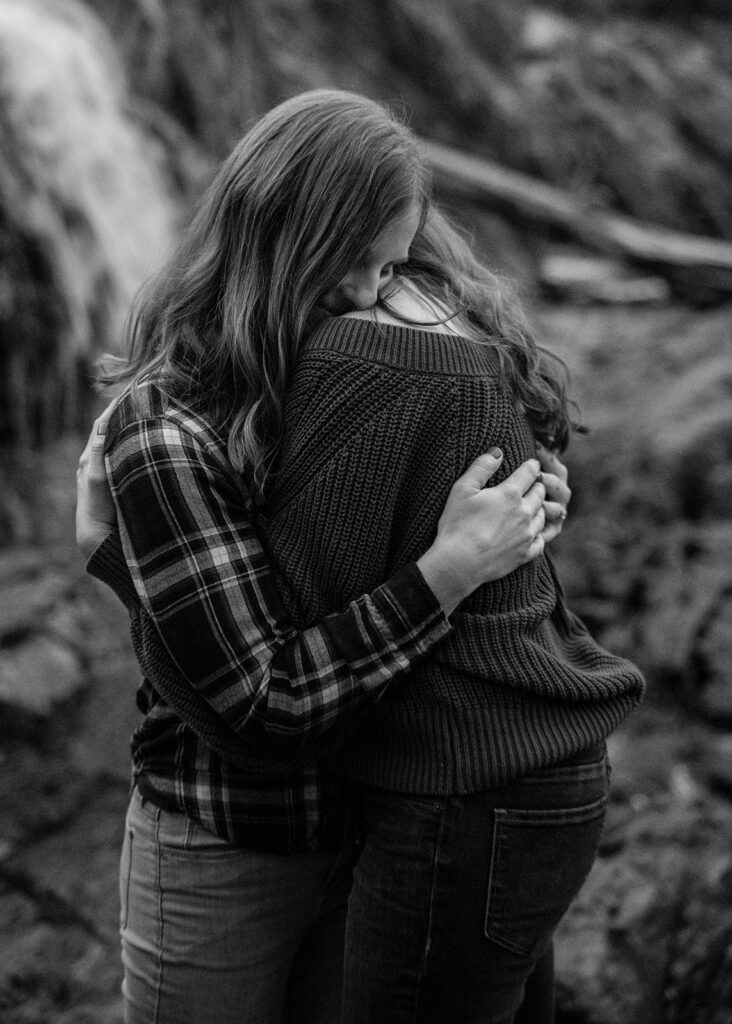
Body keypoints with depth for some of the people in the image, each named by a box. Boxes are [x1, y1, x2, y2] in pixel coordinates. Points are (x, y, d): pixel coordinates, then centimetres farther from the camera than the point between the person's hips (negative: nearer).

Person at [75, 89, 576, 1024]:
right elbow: (254, 712, -25)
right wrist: (451, 567, -28)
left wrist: (525, 507, -10)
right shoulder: (164, 434, -23)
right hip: (220, 865, -6)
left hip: (358, 834, 6)